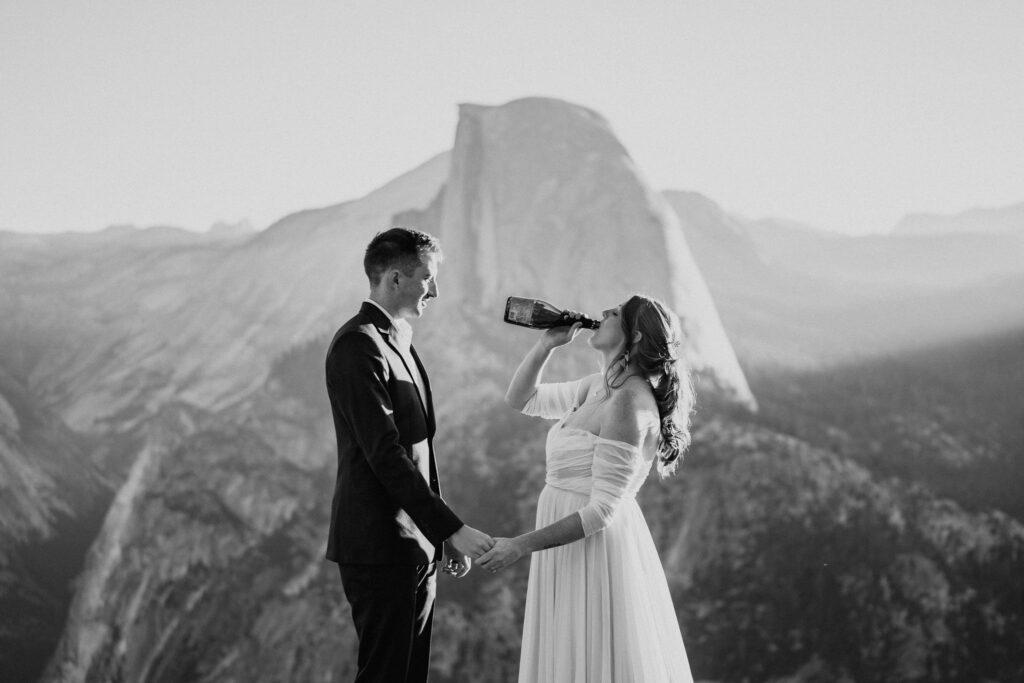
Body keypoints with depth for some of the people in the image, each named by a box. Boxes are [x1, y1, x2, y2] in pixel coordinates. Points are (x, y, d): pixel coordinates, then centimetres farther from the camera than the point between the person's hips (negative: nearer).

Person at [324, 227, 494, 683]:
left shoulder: (398, 341, 17)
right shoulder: (358, 345, -14)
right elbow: (385, 455, -21)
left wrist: (444, 534, 16)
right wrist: (451, 528, -21)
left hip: (415, 547, 10)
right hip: (380, 547, -10)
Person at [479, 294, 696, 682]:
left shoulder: (629, 402, -19)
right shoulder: (601, 388, 8)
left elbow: (603, 510, -22)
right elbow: (520, 399, 20)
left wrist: (520, 546, -22)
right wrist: (548, 342, 5)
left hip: (596, 549, -9)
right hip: (571, 550, 9)